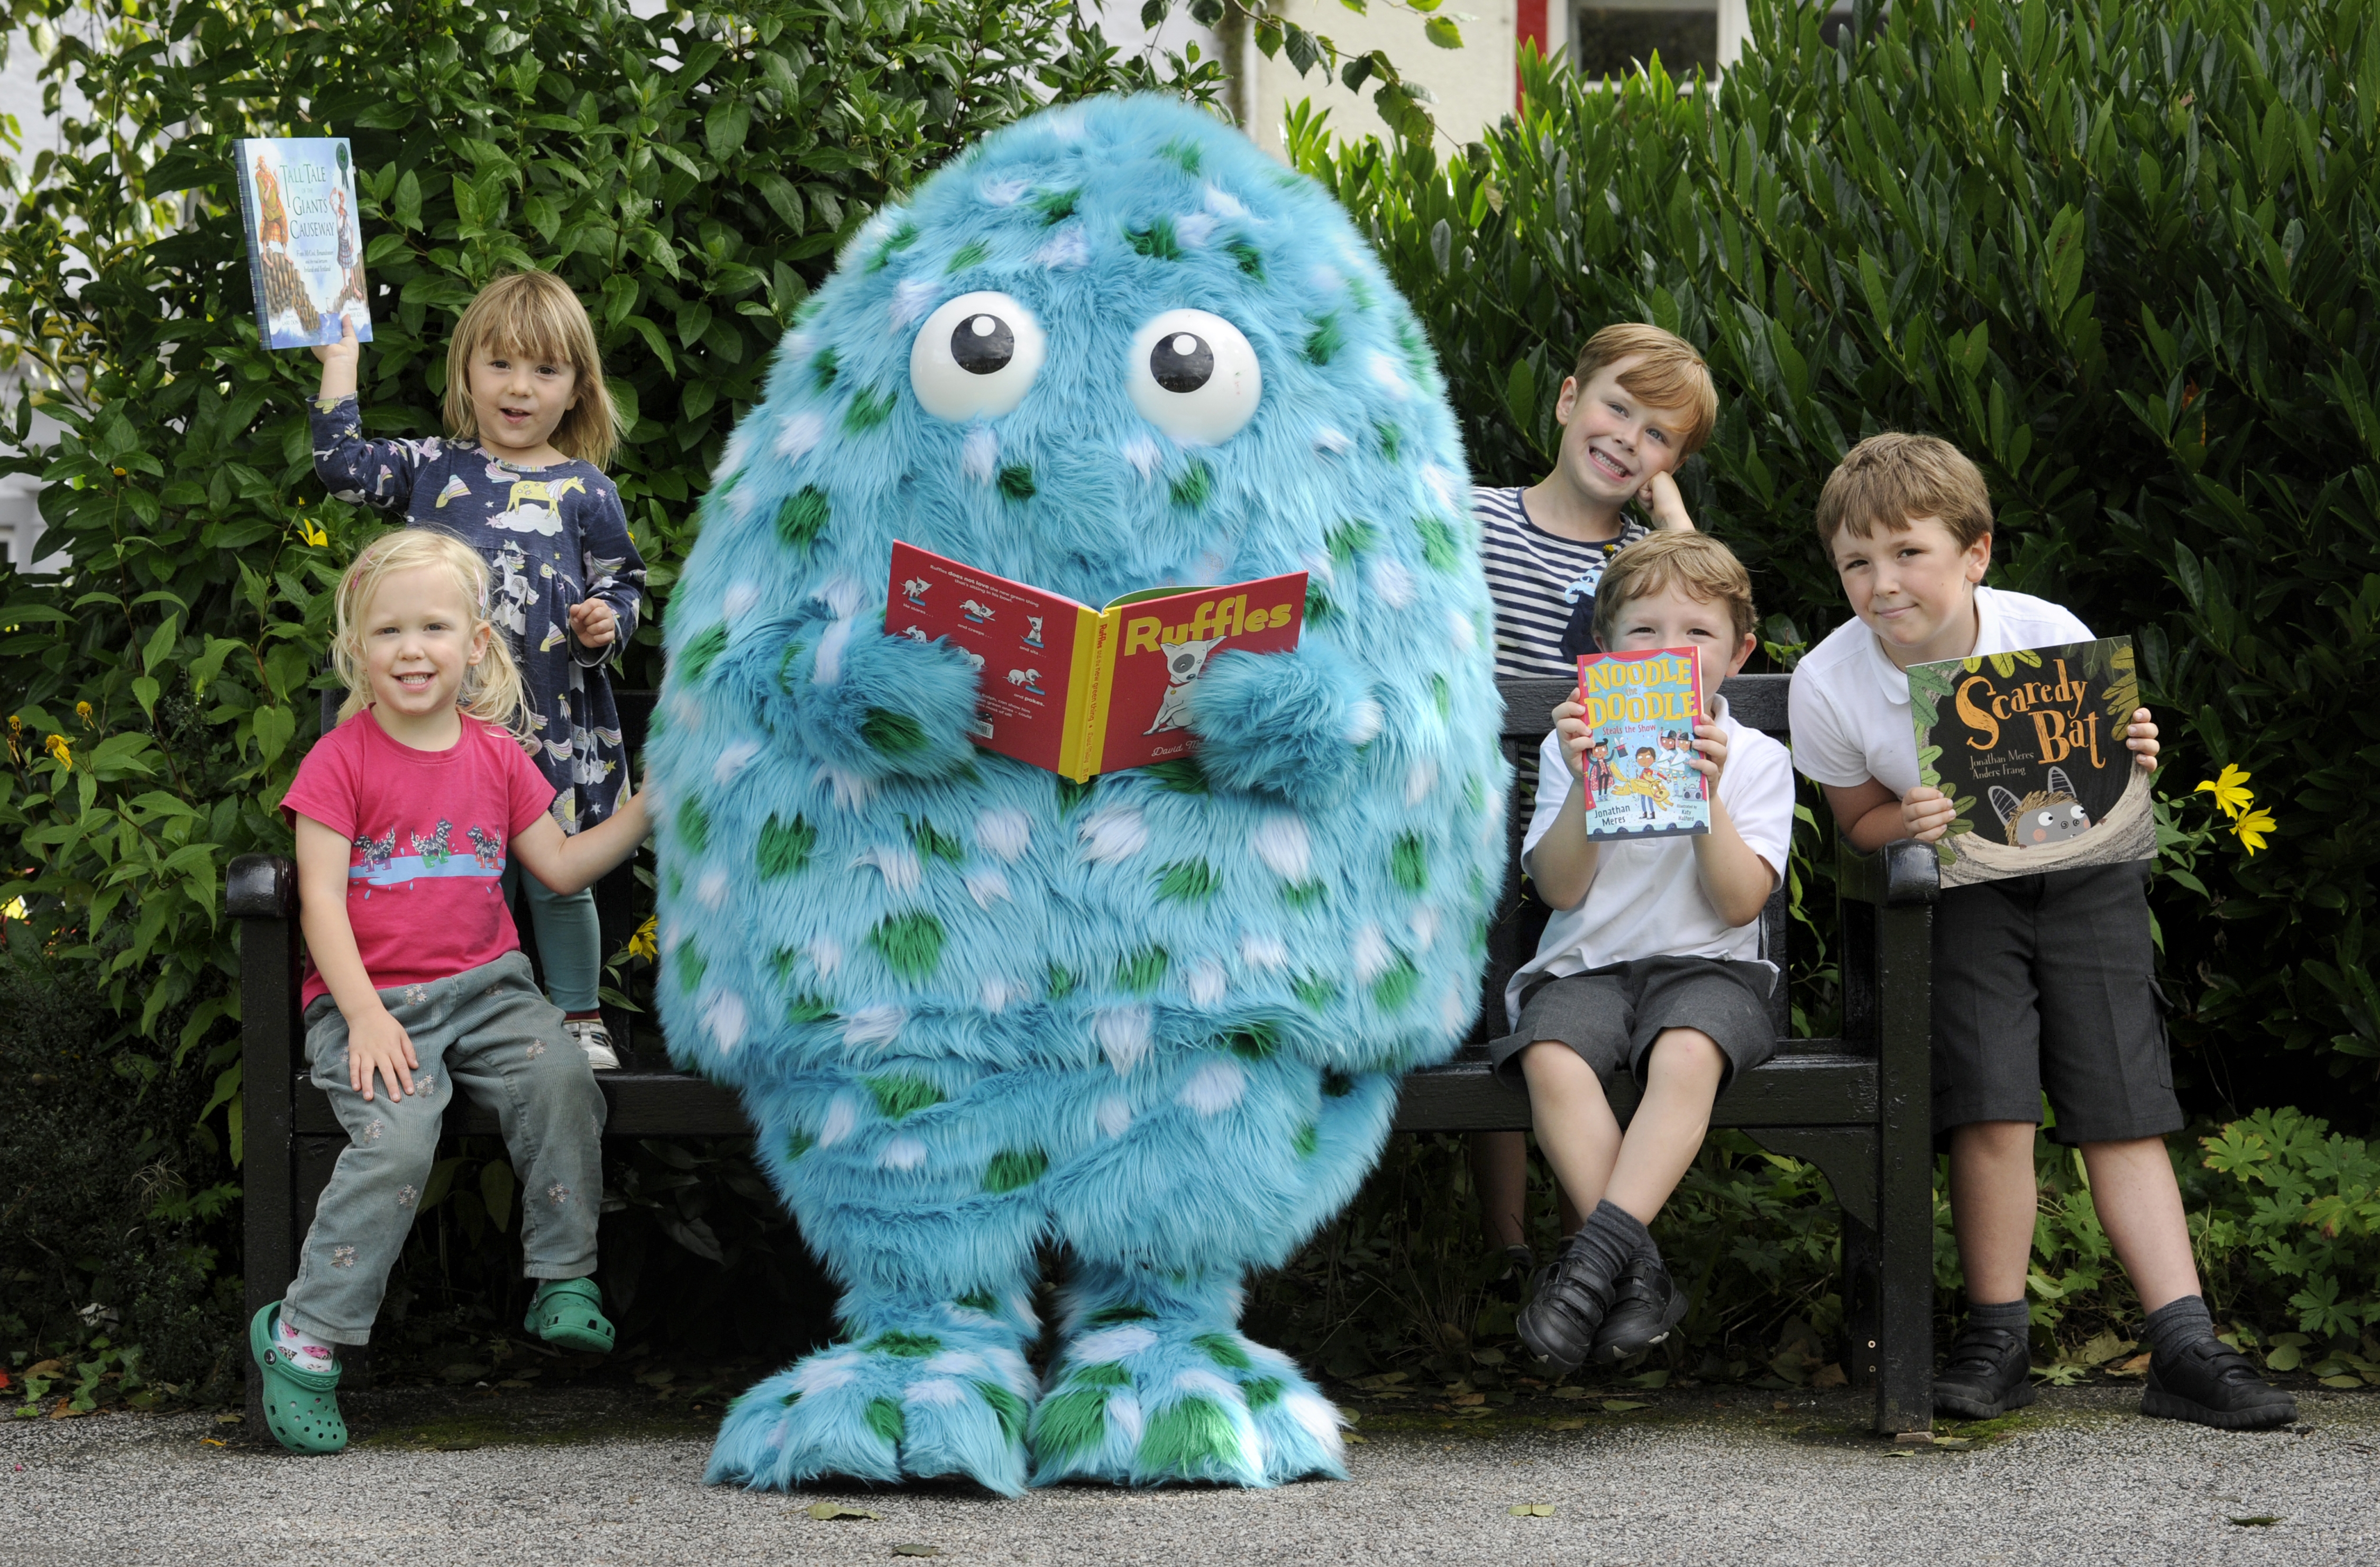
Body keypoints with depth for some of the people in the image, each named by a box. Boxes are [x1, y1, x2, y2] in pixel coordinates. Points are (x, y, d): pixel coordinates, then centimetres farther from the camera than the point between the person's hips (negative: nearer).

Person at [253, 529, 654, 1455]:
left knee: (561, 1080, -26)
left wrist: (645, 808, 8)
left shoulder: (496, 756, 11)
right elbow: (320, 899, -8)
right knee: (397, 1140, -28)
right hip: (370, 997, -4)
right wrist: (365, 1016, -18)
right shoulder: (342, 760, -3)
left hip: (483, 987, 4)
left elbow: (561, 866, 18)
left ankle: (564, 1283, -11)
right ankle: (305, 1338, -19)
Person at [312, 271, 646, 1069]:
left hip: (553, 725, -1)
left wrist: (607, 623, -12)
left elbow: (623, 584, 9)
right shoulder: (434, 467, 6)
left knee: (557, 875, 5)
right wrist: (339, 360, 6)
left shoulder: (587, 494, 2)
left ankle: (580, 1018, 20)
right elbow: (343, 464, 3)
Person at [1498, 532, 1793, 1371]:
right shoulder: (1574, 746, 11)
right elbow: (1562, 889, 0)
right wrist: (1583, 785, -13)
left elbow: (1739, 903, -2)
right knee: (1551, 1057, -33)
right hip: (1586, 964, 1)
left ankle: (1601, 1248, -41)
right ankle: (1637, 1272, -32)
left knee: (1687, 1053, -37)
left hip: (1706, 965, -1)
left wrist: (1707, 796, -14)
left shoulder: (1756, 760, 9)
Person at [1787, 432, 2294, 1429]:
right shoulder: (1829, 683, -15)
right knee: (1992, 1109, -17)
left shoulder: (2050, 636, -16)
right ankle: (1997, 1338, -1)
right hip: (1956, 892, -1)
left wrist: (2132, 759, -21)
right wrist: (1907, 824, -22)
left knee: (2123, 1109, -4)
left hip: (2082, 880, 1)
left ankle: (2185, 1348, -5)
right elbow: (1857, 820, 0)